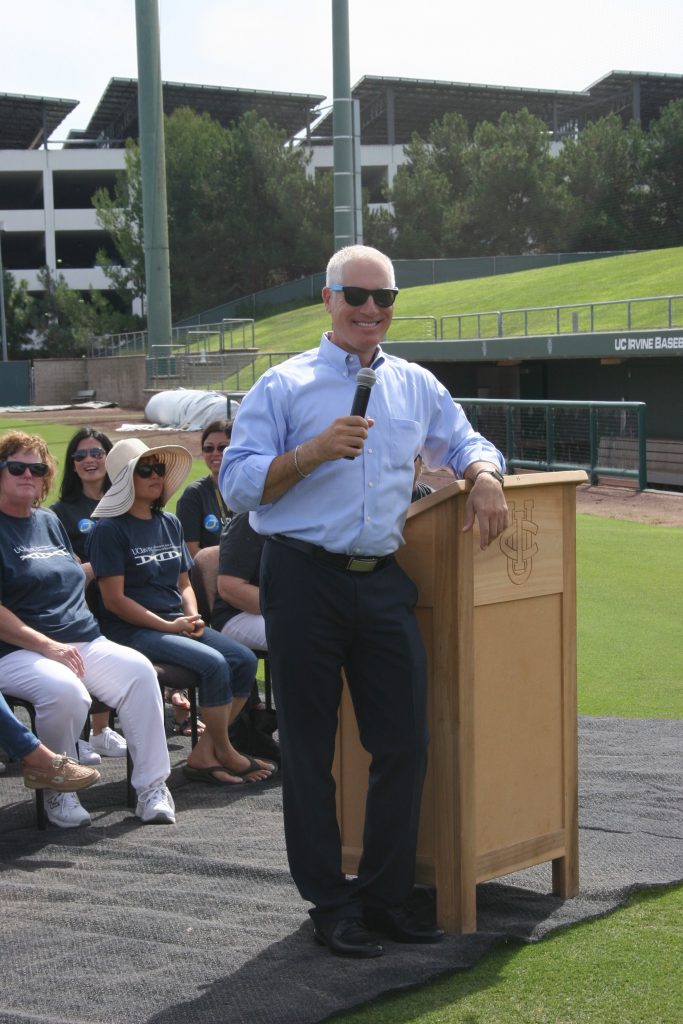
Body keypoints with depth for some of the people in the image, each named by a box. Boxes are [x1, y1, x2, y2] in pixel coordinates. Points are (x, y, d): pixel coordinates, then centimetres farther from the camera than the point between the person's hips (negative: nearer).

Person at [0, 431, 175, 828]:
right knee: (64, 690, -37)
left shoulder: (50, 521, 20)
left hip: (84, 643, 7)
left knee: (138, 669, -21)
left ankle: (153, 785, -17)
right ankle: (58, 791, -13)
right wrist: (49, 646, -17)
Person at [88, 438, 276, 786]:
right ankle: (225, 754, -8)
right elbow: (114, 600, -12)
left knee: (244, 660, -14)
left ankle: (203, 753, -8)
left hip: (177, 624, 7)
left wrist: (193, 617, -2)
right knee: (214, 663, -26)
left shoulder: (170, 523, 15)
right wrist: (168, 626, -15)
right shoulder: (109, 530, -6)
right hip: (132, 630, -7)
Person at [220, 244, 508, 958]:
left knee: (405, 743, 3)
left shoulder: (416, 386, 15)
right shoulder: (284, 386, 2)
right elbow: (236, 485, -3)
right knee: (309, 751, 3)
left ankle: (385, 896, 18)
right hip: (304, 582, -4)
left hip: (383, 581, 4)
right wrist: (313, 451, -17)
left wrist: (484, 477, 2)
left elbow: (464, 444, 26)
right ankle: (330, 905, 15)